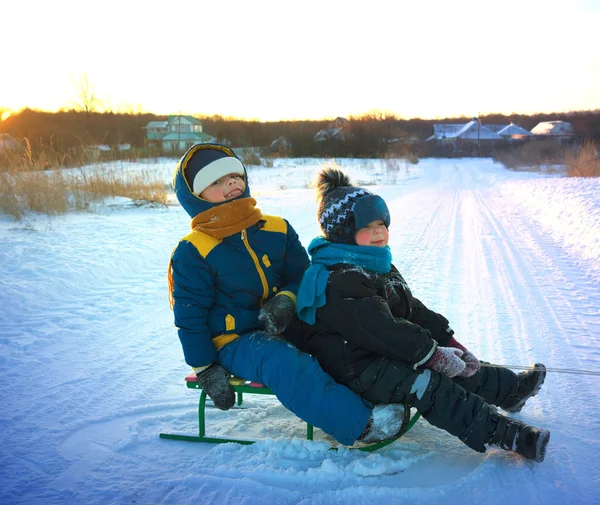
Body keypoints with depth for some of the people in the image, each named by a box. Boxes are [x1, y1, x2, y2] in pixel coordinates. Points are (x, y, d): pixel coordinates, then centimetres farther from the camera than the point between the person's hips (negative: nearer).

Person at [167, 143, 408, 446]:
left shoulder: (277, 230, 3)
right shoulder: (192, 252, -10)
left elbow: (301, 276, 9)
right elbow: (190, 317, -7)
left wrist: (287, 300, -14)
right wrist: (206, 370, -8)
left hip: (285, 330, 6)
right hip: (235, 342, -6)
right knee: (284, 363, -34)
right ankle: (360, 424, -37)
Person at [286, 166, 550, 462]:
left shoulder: (381, 268, 15)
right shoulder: (338, 281, -21)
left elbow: (414, 310, 14)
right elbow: (381, 329, -27)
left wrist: (449, 342, 4)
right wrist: (433, 354, -23)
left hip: (386, 356, 11)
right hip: (357, 368, -11)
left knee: (456, 370, 7)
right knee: (429, 387, -25)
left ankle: (512, 389, 19)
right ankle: (504, 434, -27)